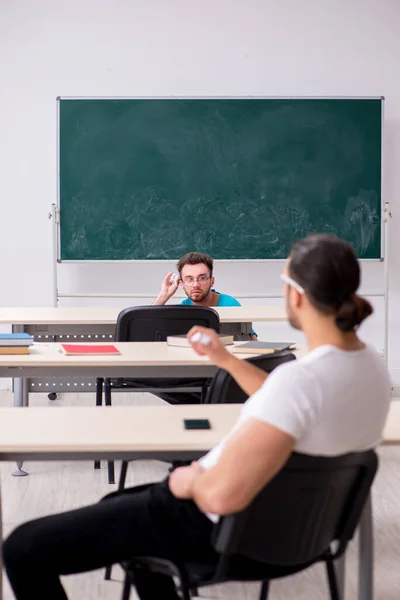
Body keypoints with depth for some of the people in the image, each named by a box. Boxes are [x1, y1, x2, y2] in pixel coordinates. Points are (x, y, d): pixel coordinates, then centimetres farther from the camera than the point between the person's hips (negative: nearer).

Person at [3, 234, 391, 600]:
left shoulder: (301, 378, -33)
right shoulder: (372, 367, -4)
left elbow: (222, 494, -40)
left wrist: (191, 480, -18)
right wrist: (227, 360, 16)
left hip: (222, 522, -10)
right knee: (117, 505, 35)